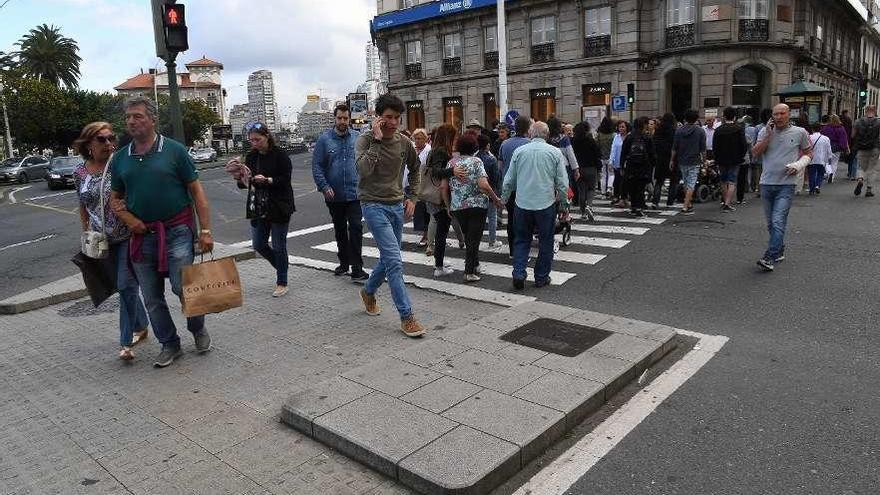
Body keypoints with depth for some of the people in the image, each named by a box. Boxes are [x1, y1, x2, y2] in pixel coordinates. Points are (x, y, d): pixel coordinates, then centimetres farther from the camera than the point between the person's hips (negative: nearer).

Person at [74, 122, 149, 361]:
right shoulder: (79, 172, 4)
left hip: (128, 235, -4)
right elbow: (83, 206, 14)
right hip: (103, 241, 5)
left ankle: (126, 341, 2)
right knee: (124, 285, 14)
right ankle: (141, 327, 32)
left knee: (126, 285, -8)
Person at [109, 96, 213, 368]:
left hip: (177, 231, -4)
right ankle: (169, 344, 24)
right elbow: (115, 198, 17)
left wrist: (205, 230, -10)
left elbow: (197, 191, -4)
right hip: (142, 235, 4)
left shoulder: (174, 150, -3)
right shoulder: (121, 157, 9)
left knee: (183, 286, -9)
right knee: (152, 298, 8)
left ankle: (198, 329, 19)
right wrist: (129, 219, -5)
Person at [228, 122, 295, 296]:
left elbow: (285, 180, -13)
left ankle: (282, 283, 16)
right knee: (259, 245, 9)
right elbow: (246, 183, 12)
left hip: (279, 207, -6)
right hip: (258, 208, 6)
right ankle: (282, 268, 33)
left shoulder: (280, 155, -9)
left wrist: (267, 180, -26)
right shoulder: (251, 157, 8)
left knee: (278, 246, 1)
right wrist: (239, 178, -10)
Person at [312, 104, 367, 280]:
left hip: (354, 193, -1)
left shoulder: (357, 138, 2)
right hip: (334, 195, 1)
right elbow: (316, 166, -3)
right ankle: (344, 262, 30)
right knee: (340, 230, 15)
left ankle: (356, 267, -3)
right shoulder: (324, 139, -1)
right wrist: (324, 187, -13)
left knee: (356, 228, -9)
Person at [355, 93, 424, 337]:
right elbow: (363, 170, -28)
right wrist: (377, 139, -24)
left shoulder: (404, 143, 4)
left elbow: (415, 170, 22)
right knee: (395, 262, -13)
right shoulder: (365, 140, -10)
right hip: (374, 205, -6)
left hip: (397, 206, 6)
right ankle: (407, 317, -7)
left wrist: (412, 198, 14)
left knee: (388, 259, 16)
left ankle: (368, 291, 44)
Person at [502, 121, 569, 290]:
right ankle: (541, 277, 19)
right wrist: (564, 203, 10)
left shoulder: (519, 151, 0)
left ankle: (519, 274, 2)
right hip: (546, 205, -1)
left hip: (522, 204, 1)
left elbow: (508, 181, 5)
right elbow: (563, 183, -1)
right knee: (545, 242, 12)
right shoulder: (555, 152, -3)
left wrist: (503, 200, 18)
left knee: (521, 241, 14)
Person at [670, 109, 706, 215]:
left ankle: (689, 204, 28)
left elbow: (674, 148, 1)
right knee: (691, 184, -2)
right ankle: (686, 206, -9)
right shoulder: (700, 131, -5)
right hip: (694, 162, -3)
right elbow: (703, 149, -3)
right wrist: (703, 160, 9)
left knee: (686, 183, 18)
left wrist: (672, 160, 9)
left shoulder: (679, 130, 0)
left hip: (682, 161, 3)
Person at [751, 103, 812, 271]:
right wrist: (768, 135, -12)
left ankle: (770, 258, -17)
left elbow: (808, 153, 12)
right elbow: (756, 152, -5)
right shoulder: (765, 131, 6)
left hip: (786, 184, -3)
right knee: (771, 223, 13)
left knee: (778, 221, -15)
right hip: (767, 183, 3)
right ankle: (779, 251, 31)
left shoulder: (799, 133, 3)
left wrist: (798, 165, -6)